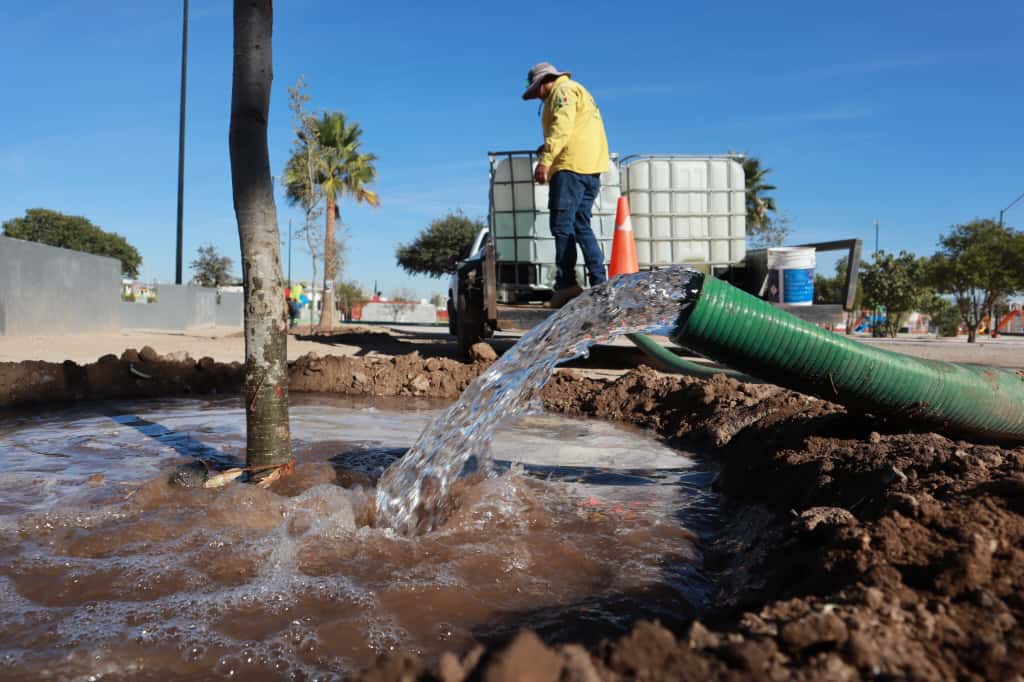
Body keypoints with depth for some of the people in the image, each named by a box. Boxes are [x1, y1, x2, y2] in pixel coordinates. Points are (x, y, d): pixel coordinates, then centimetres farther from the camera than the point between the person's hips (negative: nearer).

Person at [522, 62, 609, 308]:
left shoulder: (563, 90, 1)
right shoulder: (580, 93, 31)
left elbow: (562, 127, -15)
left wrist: (545, 159, -21)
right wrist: (550, 149, 21)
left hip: (572, 166, -10)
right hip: (591, 167, 10)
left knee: (562, 225, -12)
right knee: (581, 226, 9)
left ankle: (566, 284, -17)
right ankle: (599, 283, 4)